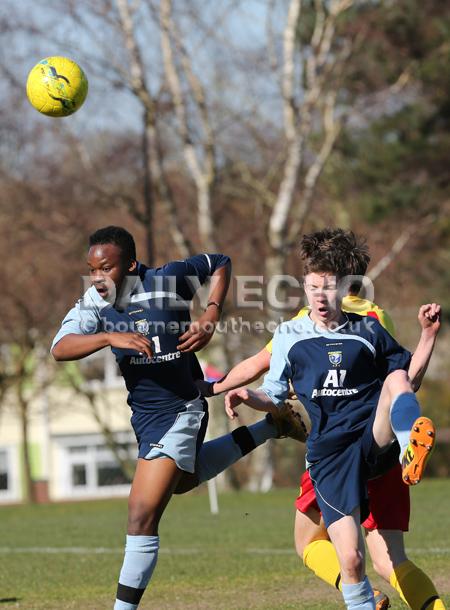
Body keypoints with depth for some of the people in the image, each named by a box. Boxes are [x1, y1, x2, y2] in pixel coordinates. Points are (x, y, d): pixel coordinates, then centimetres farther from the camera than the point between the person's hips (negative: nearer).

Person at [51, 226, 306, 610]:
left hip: (179, 412, -7)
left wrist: (211, 318, -14)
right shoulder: (93, 304, -10)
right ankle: (269, 429, 48)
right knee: (182, 479, 35)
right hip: (144, 415, 7)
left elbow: (220, 264, 1)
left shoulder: (169, 280, -19)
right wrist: (111, 337, -43)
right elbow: (60, 348, -27)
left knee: (143, 517, -14)